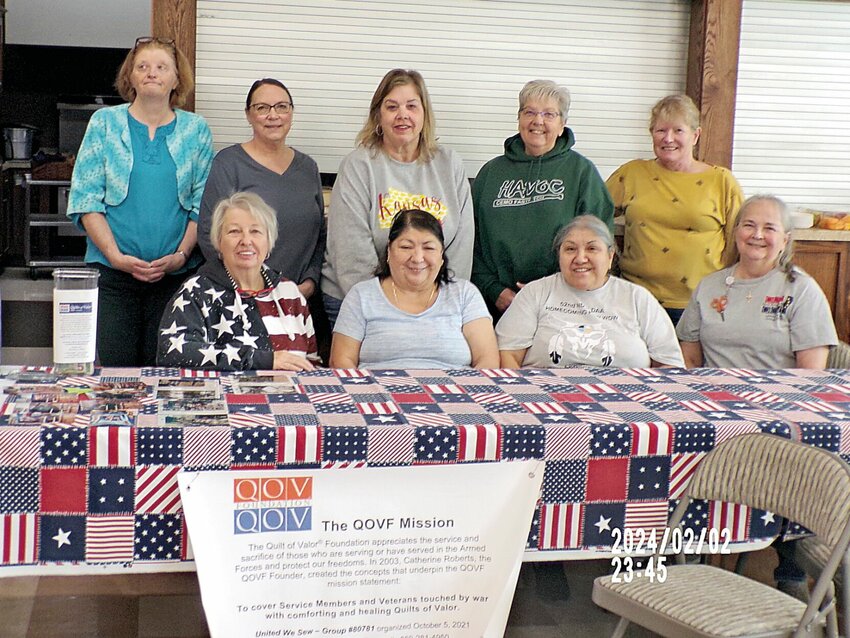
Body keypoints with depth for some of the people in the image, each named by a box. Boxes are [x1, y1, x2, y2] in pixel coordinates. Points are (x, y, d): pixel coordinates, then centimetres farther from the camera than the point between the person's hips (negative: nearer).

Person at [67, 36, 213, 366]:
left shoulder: (196, 130, 8)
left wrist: (180, 255, -9)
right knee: (114, 366, -2)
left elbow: (204, 203, 4)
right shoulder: (105, 123, 6)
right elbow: (84, 198, 0)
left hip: (176, 275, 1)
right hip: (114, 273, 0)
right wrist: (116, 256, -10)